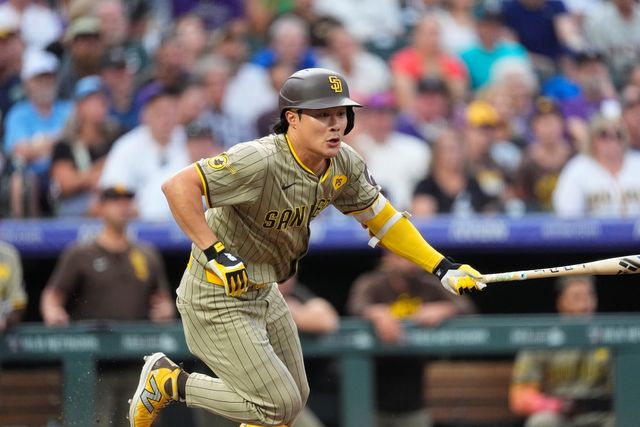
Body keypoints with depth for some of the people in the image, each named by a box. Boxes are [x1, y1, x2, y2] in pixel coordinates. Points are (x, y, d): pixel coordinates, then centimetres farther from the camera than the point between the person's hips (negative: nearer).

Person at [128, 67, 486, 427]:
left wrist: (442, 267, -1)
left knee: (295, 397, 17)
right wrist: (216, 254, -35)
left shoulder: (344, 164, -6)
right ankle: (170, 382, 9)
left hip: (265, 293, 9)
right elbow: (179, 186, -35)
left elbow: (380, 218, 6)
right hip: (218, 299, -9)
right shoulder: (261, 161, -31)